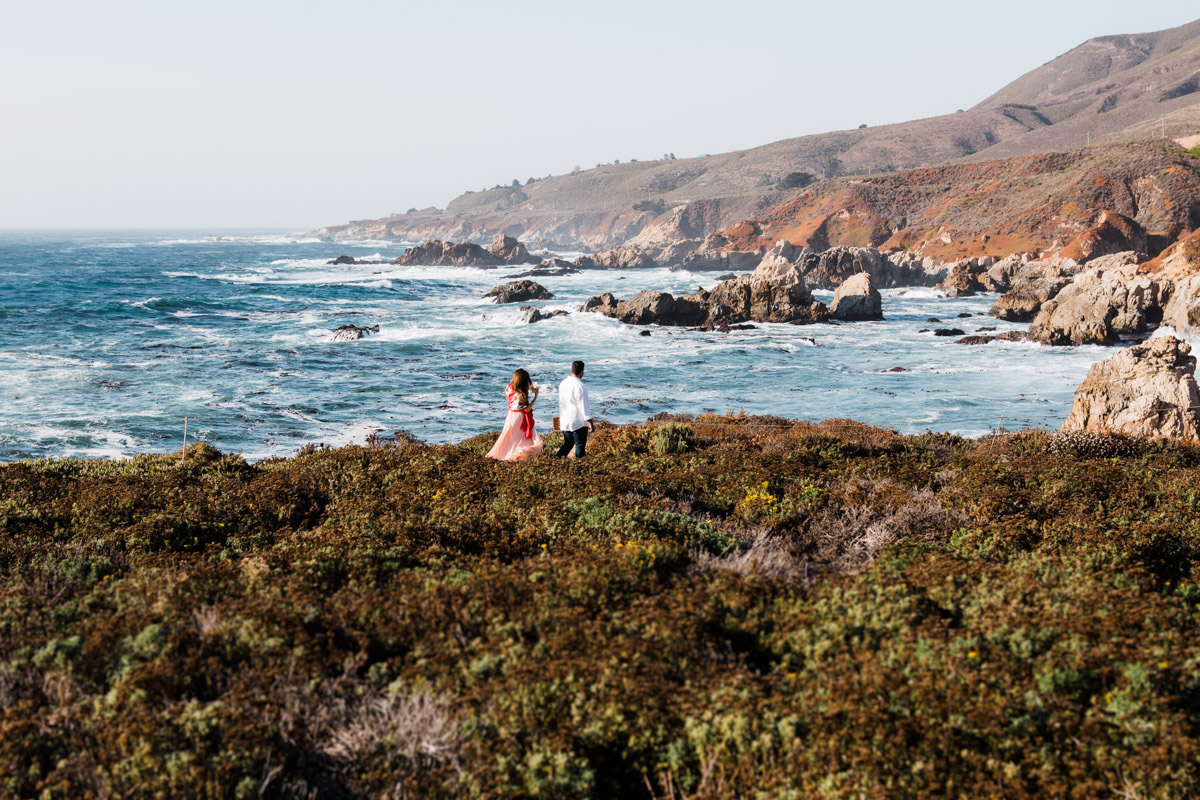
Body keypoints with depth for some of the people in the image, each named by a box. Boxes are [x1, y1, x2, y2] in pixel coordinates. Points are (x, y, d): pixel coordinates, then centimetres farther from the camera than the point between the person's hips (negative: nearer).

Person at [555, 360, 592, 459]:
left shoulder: (563, 383, 6)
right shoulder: (579, 386, -18)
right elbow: (583, 405, -17)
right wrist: (589, 420, -10)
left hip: (565, 421, 7)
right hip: (578, 422, -7)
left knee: (568, 443, 16)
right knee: (580, 445, 4)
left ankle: (558, 455, -1)